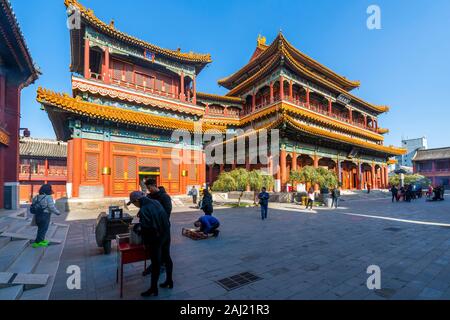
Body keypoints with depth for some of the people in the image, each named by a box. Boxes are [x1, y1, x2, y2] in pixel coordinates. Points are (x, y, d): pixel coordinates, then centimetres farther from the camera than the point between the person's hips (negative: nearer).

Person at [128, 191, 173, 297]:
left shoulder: (143, 210, -20)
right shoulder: (156, 202, 0)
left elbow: (146, 229, -17)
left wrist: (145, 243, -5)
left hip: (155, 239, -7)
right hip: (166, 235, 7)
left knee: (156, 263, 7)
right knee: (167, 258, 19)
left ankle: (153, 289, 23)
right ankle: (169, 281, 36)